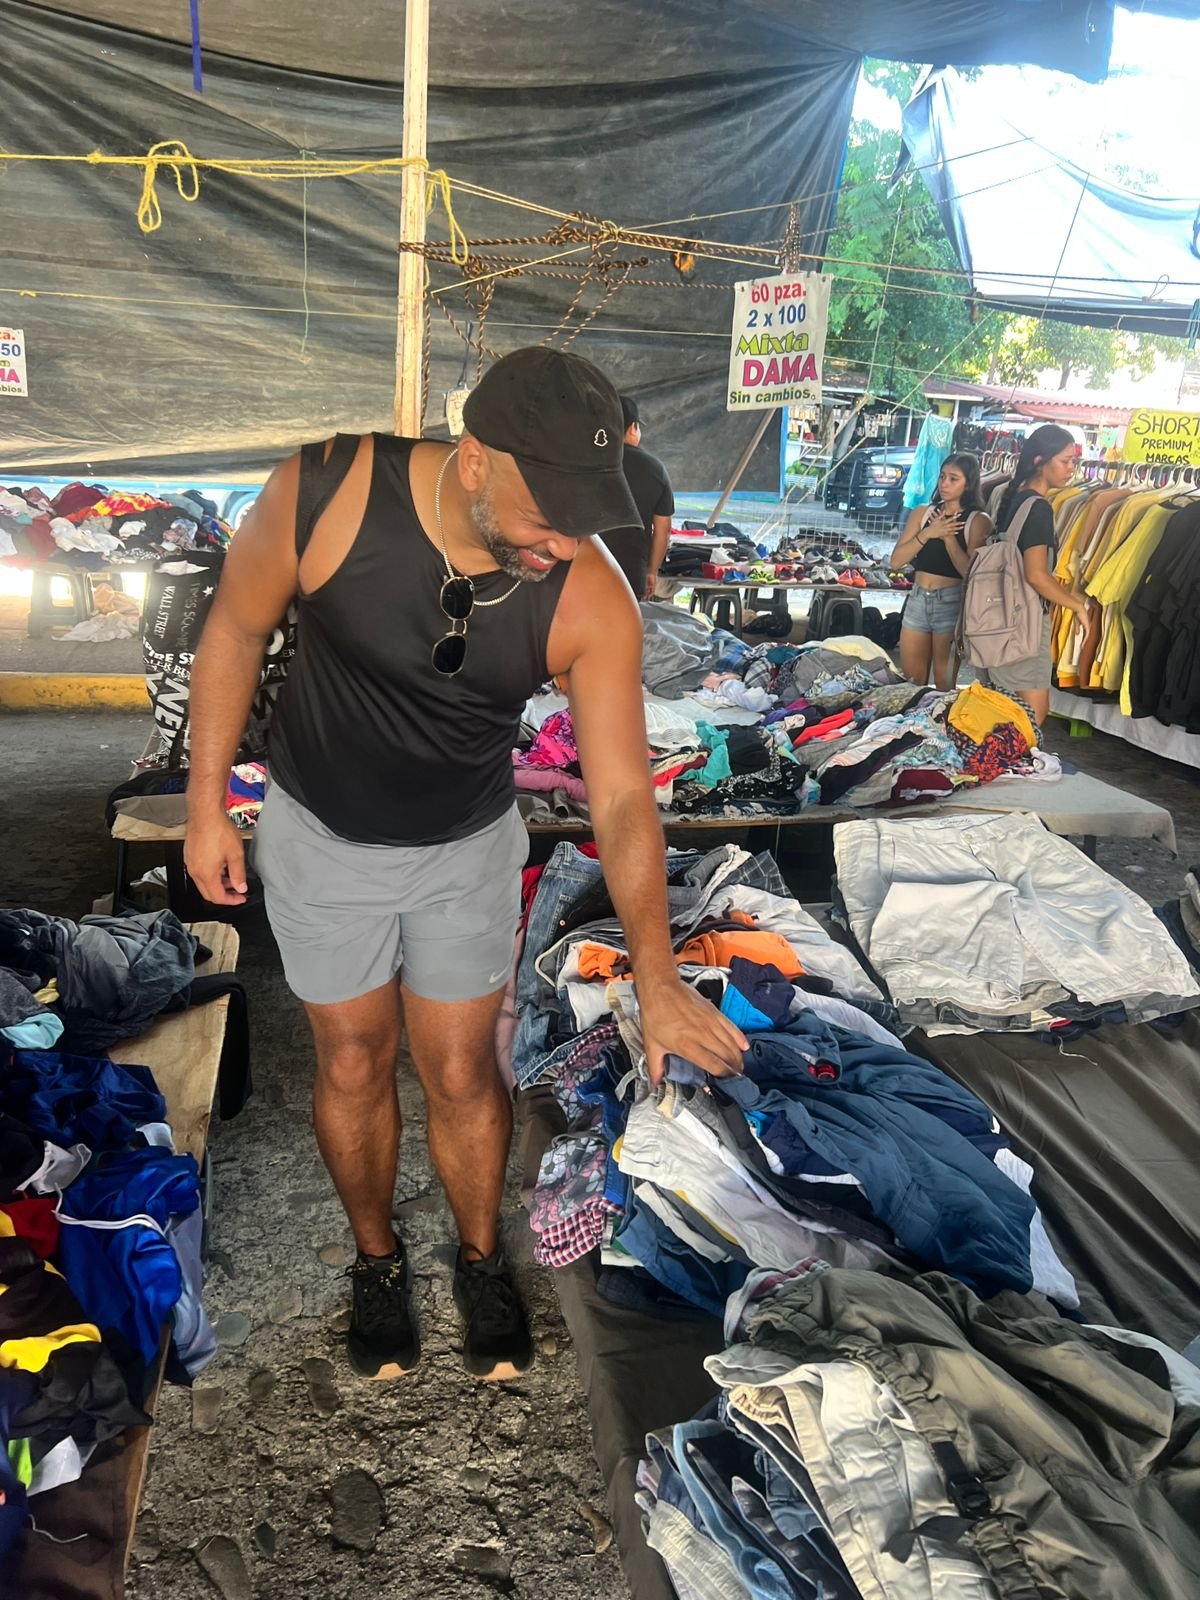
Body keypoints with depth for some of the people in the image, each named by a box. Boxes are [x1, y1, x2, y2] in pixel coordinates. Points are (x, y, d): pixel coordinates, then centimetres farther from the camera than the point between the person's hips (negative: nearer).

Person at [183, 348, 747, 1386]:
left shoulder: (591, 600, -25)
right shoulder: (329, 494, -27)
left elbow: (621, 798, -20)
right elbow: (236, 632, -10)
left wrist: (656, 974, -26)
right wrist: (206, 806, -6)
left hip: (469, 848, 0)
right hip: (322, 839, 0)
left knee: (461, 1073, 11)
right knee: (353, 1066, 14)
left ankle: (482, 1261, 40)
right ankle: (378, 1261, 41)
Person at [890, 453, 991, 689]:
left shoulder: (978, 520, -4)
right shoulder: (921, 513, 8)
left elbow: (970, 572, -14)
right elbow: (896, 560, 0)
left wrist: (948, 536, -13)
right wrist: (927, 534, -11)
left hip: (951, 603, -4)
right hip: (917, 600, 5)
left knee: (944, 686, 2)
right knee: (910, 682, 10)